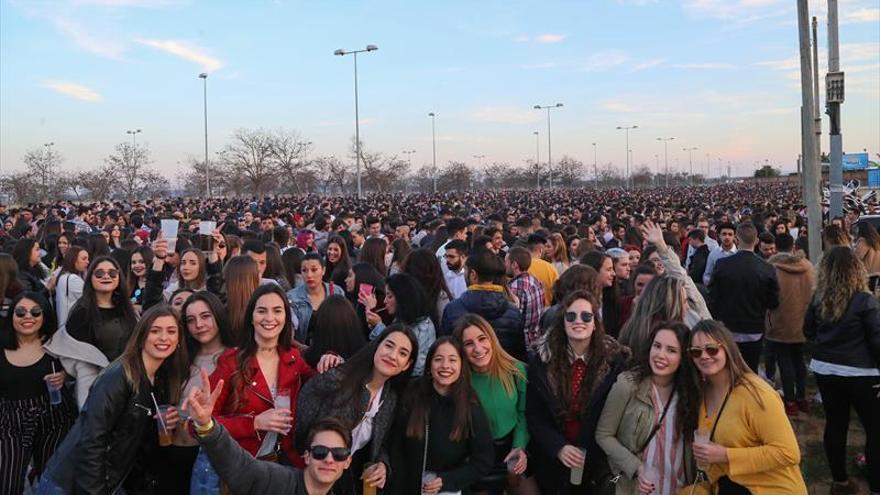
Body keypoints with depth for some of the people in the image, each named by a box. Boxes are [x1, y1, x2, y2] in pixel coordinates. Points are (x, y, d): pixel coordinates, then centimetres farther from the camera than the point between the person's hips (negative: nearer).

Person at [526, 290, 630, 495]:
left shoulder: (614, 360, -10)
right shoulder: (541, 358, -7)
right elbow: (533, 414, -5)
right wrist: (558, 447, -18)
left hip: (596, 463, -1)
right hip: (551, 460, 1)